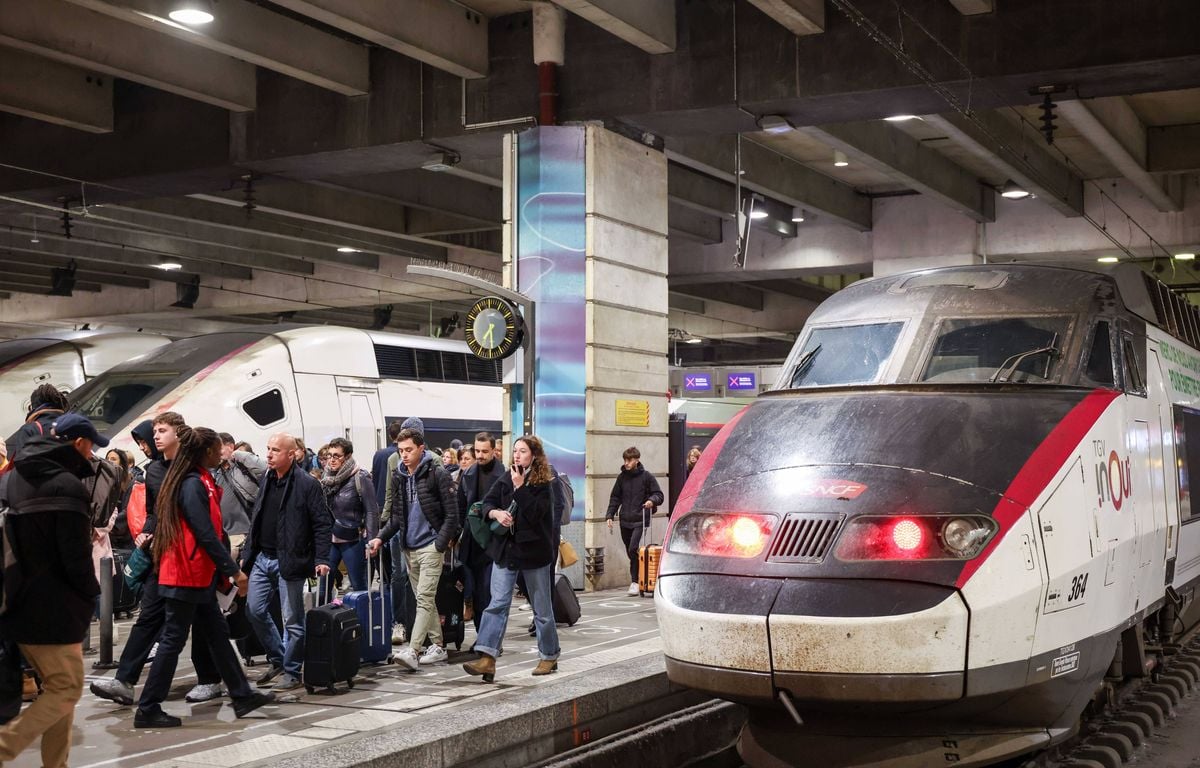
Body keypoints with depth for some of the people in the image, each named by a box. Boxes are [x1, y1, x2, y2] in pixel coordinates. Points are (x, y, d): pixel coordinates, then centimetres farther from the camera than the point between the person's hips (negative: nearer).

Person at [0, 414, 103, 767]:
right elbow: (75, 556, -18)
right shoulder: (66, 485, -17)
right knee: (66, 690, 0)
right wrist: (90, 593, -1)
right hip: (53, 608, -9)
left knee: (56, 686, 18)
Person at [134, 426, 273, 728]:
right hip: (186, 576, -10)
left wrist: (226, 570, 14)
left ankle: (242, 695, 18)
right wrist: (235, 571, -16)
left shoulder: (196, 482, 13)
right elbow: (207, 535, -21)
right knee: (173, 640, -4)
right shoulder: (193, 485, -17)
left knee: (217, 634, 12)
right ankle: (148, 709, 3)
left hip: (198, 575, 10)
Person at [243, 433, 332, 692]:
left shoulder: (308, 484, -10)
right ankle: (277, 659, 26)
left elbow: (323, 524, -10)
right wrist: (247, 554, 14)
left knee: (293, 619, 0)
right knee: (255, 609, 8)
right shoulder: (266, 481, 11)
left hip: (289, 561, -7)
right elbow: (256, 520, 18)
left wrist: (321, 559, -16)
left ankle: (292, 672, 12)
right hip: (262, 559, 7)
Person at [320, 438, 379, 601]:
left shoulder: (360, 478, -11)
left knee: (359, 587, 3)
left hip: (352, 541, -5)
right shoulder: (327, 477, 6)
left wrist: (371, 541, -15)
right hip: (329, 539, 5)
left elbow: (371, 511, -11)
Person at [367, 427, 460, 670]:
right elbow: (396, 517, 17)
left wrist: (442, 542, -18)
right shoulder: (399, 477, 11)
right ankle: (437, 647, 19)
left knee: (425, 598, -11)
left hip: (430, 546, -7)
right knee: (425, 599, 11)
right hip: (409, 547, 7)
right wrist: (380, 538, 3)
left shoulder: (437, 474, -9)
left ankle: (412, 651, -17)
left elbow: (452, 512, -11)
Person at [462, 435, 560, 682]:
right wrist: (496, 513, -16)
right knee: (497, 604, -7)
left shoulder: (543, 484, -8)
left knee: (542, 607, 8)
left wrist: (520, 487, -21)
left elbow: (534, 513, -20)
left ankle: (549, 657, 23)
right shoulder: (505, 479, 7)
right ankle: (487, 659, -13)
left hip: (534, 551, -4)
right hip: (506, 549, 4)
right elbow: (487, 503, 5)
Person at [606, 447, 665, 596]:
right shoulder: (622, 477, 9)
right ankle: (636, 579, 23)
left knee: (633, 549, -17)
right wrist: (610, 515, 6)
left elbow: (659, 495, 3)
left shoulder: (646, 476, -1)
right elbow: (615, 498, 15)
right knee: (630, 551, 9)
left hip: (640, 520, -4)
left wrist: (652, 500, -18)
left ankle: (635, 581, -10)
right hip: (625, 521, 4)